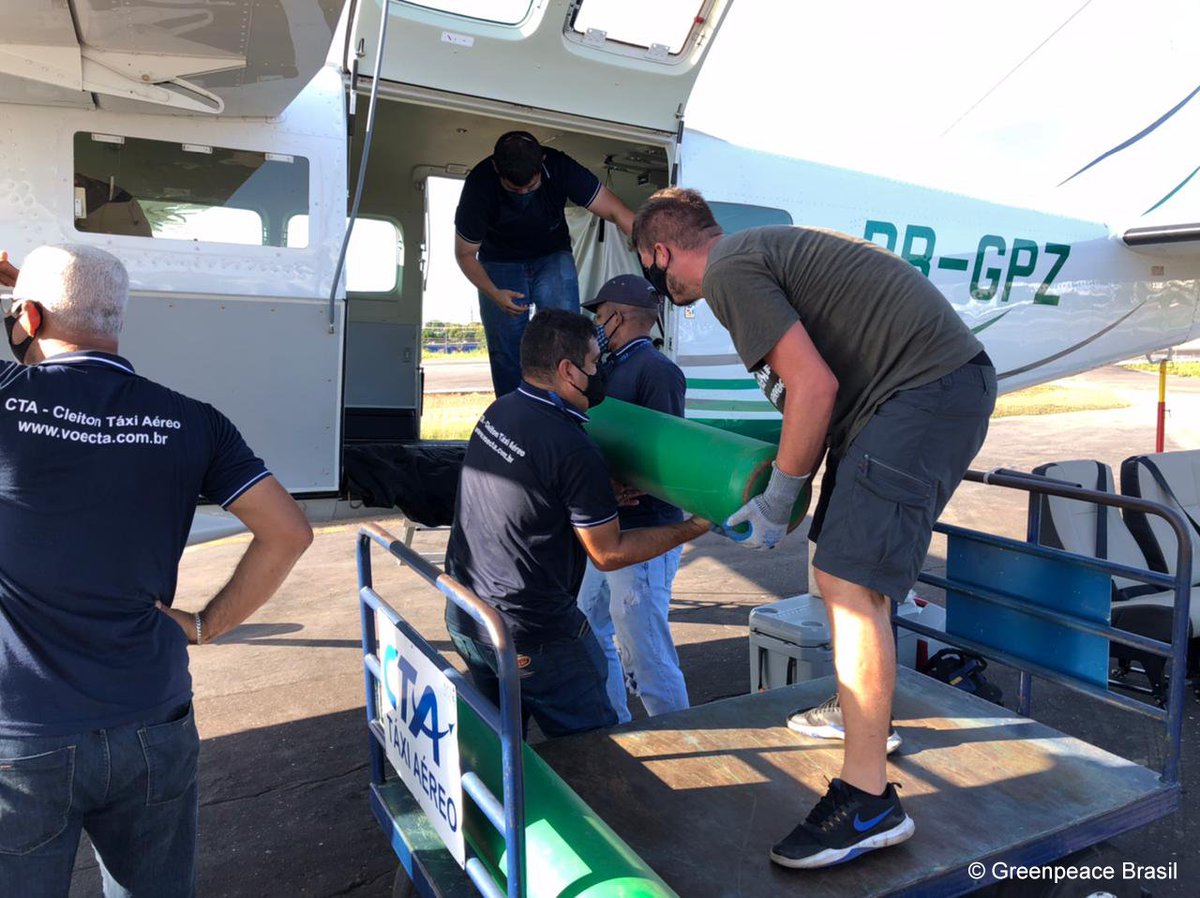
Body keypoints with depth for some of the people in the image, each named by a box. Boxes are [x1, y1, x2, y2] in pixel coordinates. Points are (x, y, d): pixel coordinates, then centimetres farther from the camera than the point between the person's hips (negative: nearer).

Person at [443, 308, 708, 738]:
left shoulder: (497, 412, 1)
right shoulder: (574, 451, -25)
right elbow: (608, 553, -14)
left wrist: (602, 494, 10)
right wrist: (694, 528, -6)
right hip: (530, 636, -8)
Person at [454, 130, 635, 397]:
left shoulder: (560, 168, -24)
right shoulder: (479, 185, -25)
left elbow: (617, 212, -24)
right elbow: (465, 253, -14)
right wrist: (493, 294, -29)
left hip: (553, 257, 1)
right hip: (500, 264, 0)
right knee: (506, 351, -4)